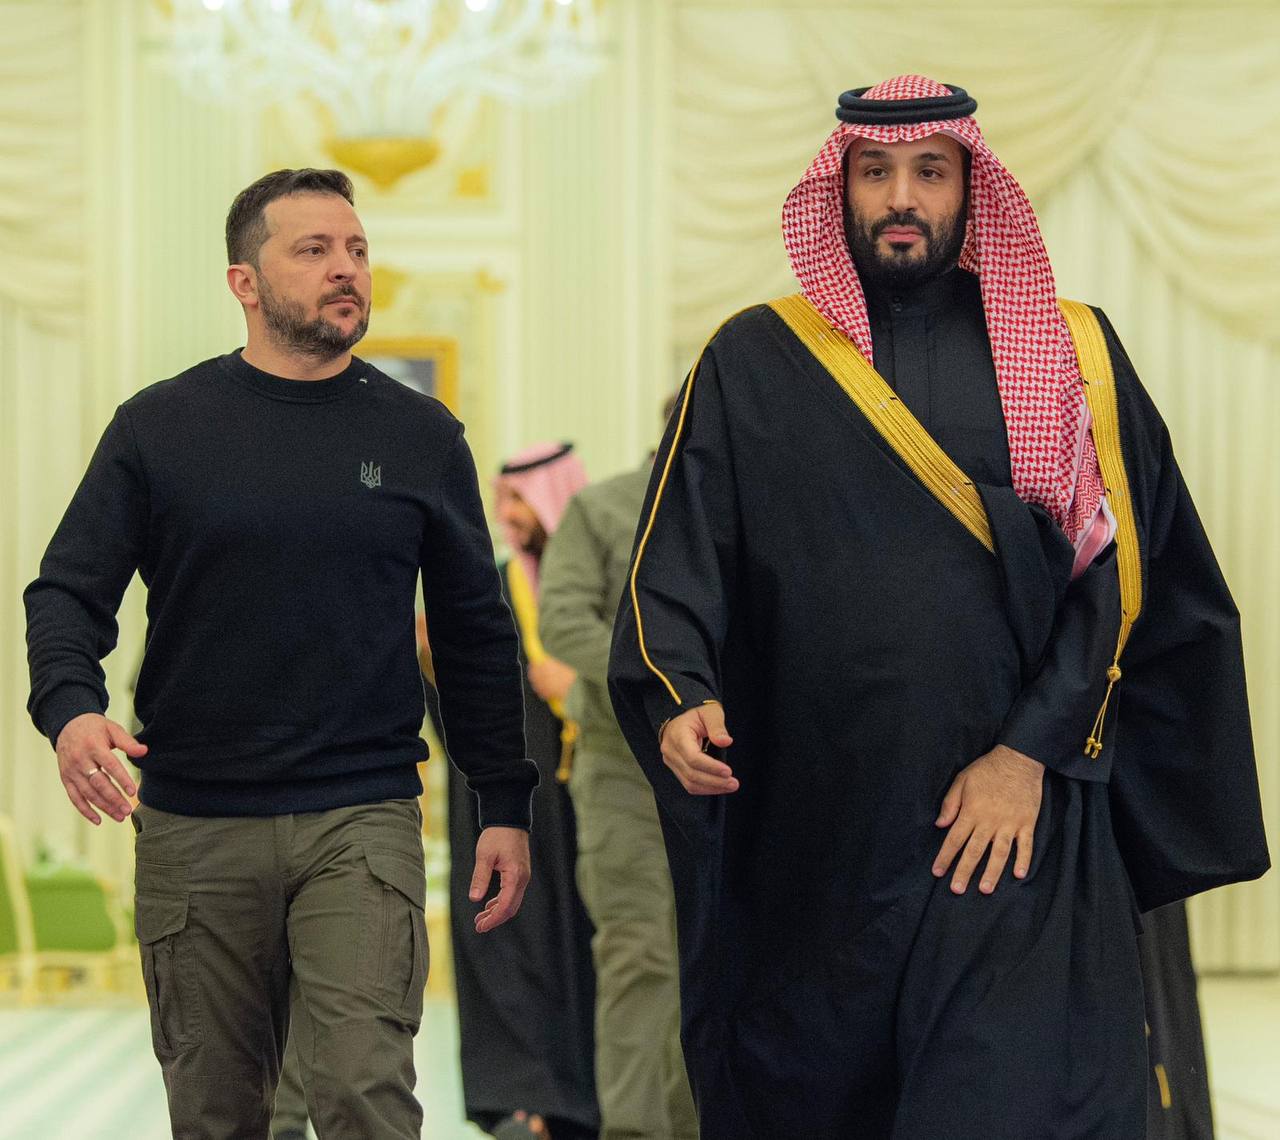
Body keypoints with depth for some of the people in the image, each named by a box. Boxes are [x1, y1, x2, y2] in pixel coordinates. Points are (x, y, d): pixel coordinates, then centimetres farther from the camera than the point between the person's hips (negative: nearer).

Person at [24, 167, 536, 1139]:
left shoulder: (421, 436, 6)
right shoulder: (159, 427, 3)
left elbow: (476, 633, 12)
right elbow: (68, 592, 2)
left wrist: (506, 804, 9)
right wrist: (70, 708, -18)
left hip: (363, 818, 0)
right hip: (194, 828, 1)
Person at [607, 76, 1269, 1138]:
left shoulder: (1070, 355, 8)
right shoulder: (753, 364, 8)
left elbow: (1120, 571, 1)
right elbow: (675, 568, 3)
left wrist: (1033, 750, -10)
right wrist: (679, 699, -17)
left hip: (1014, 823, -1)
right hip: (805, 836, 1)